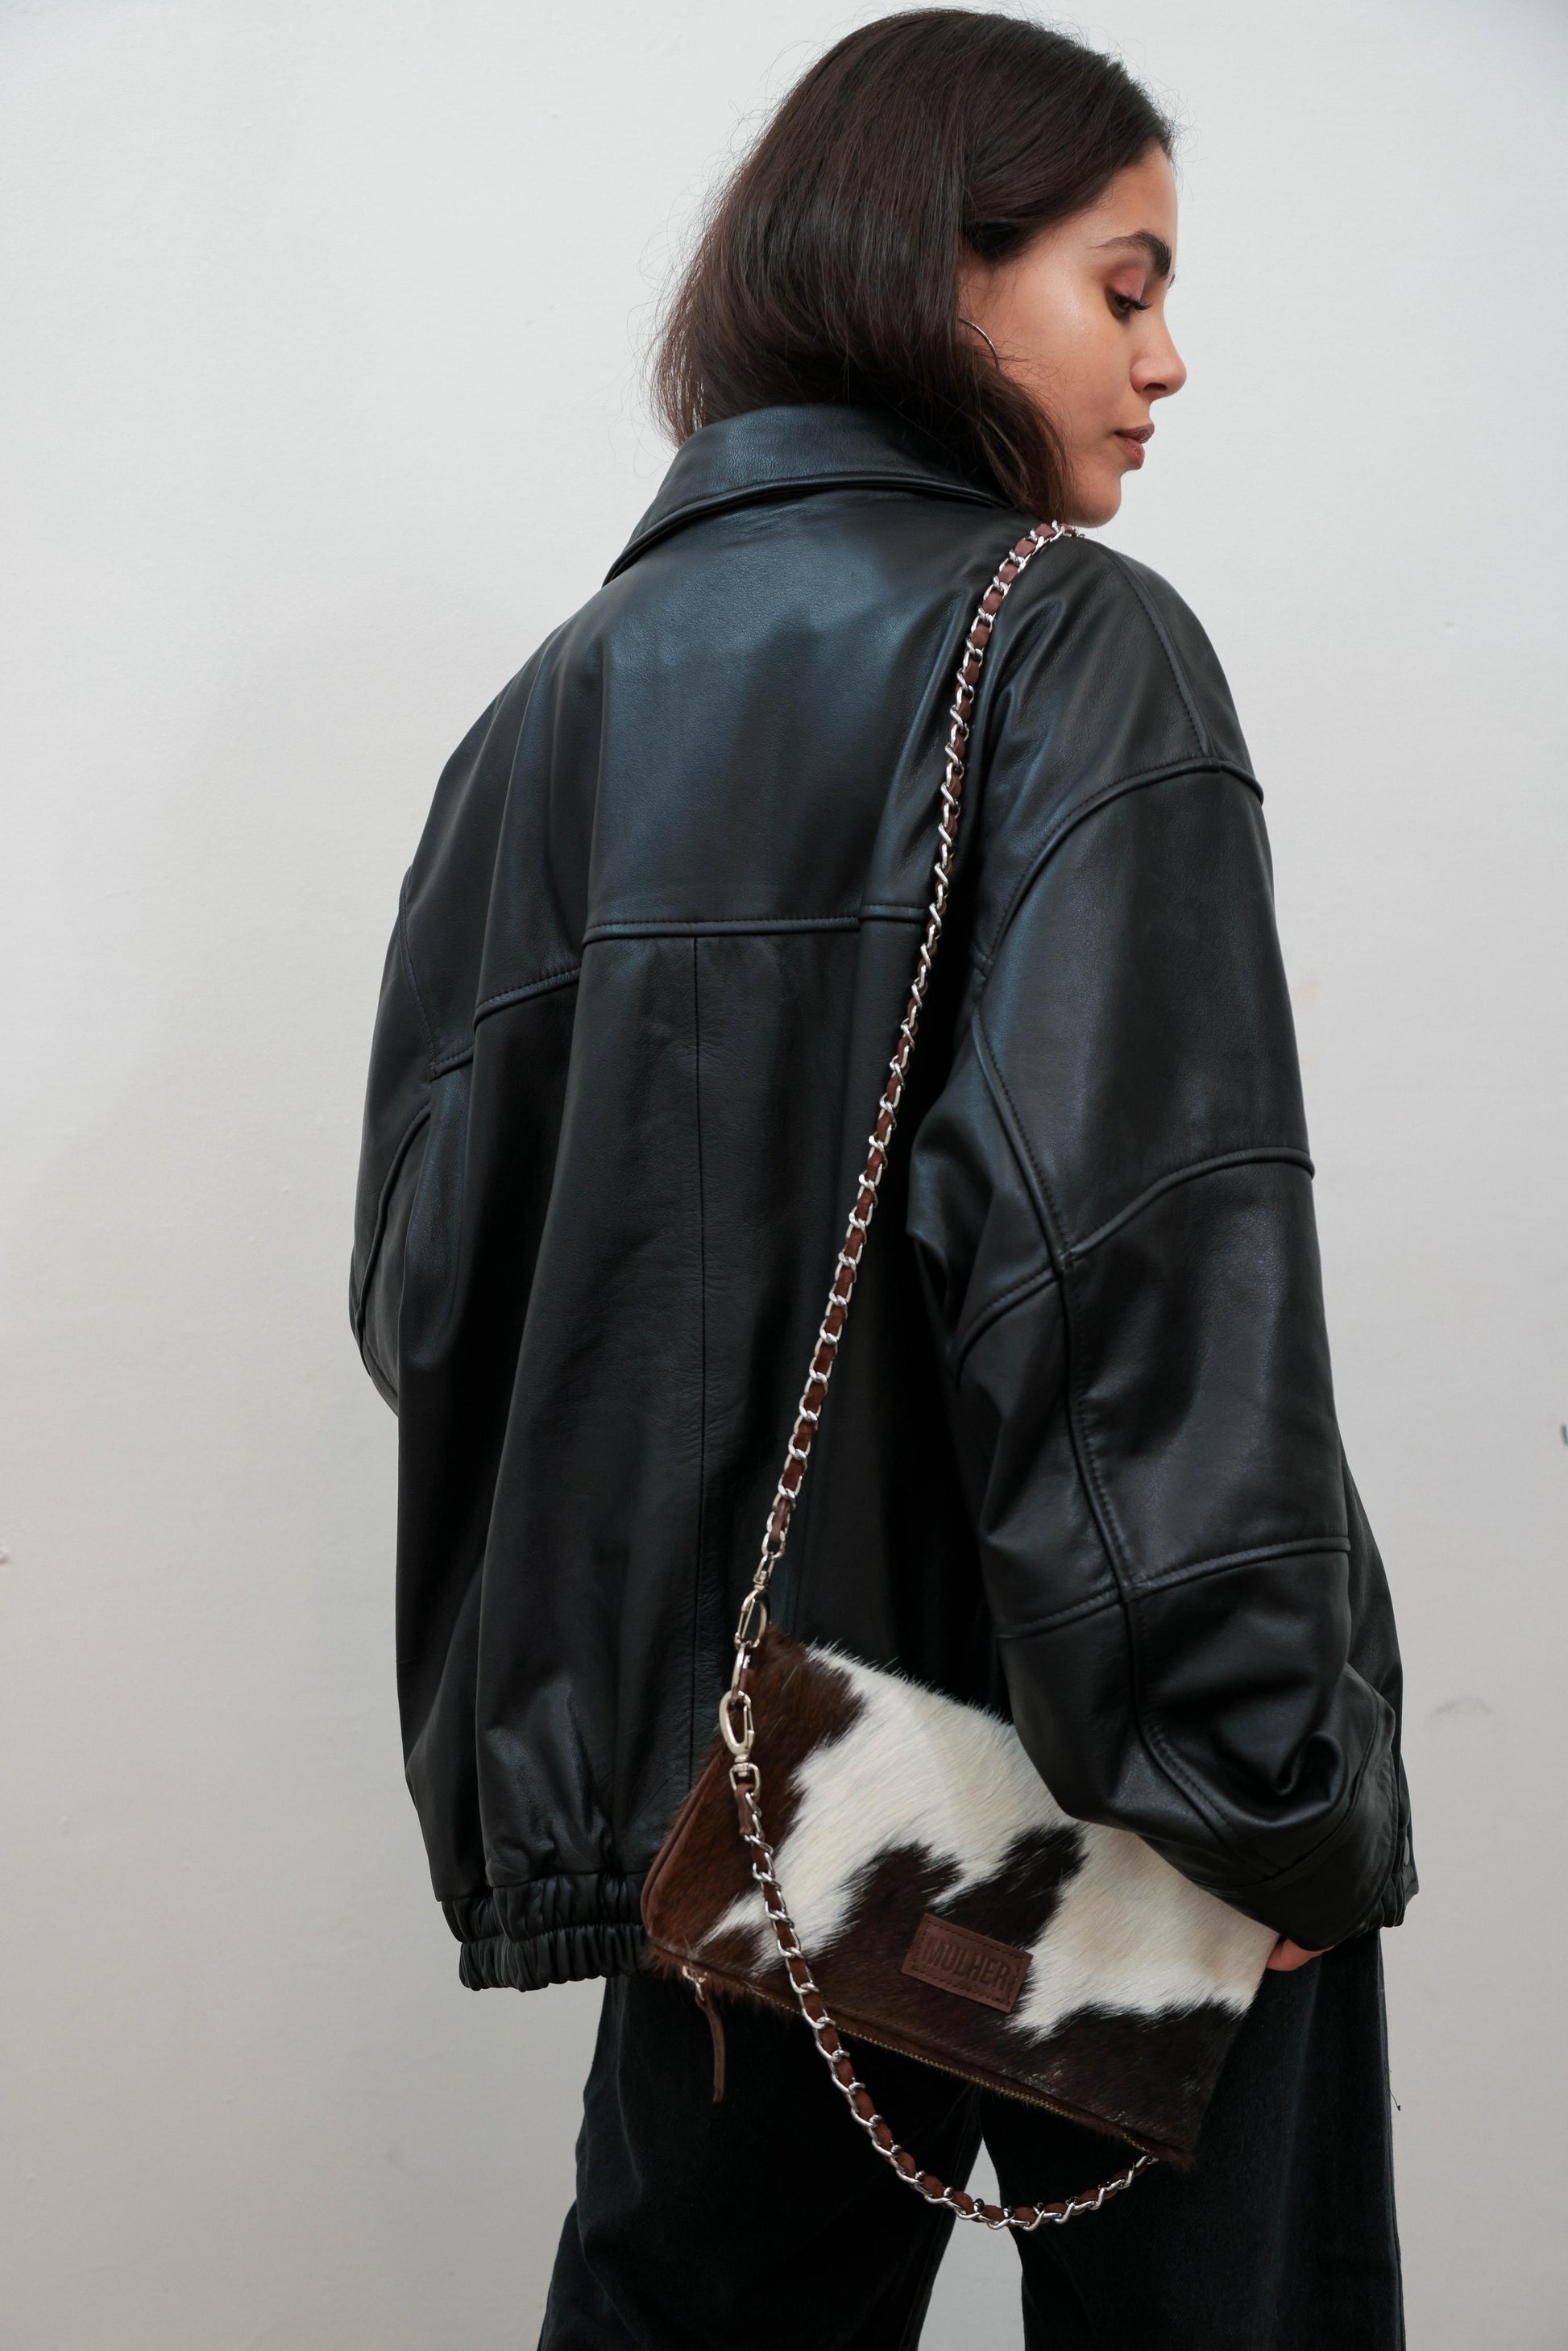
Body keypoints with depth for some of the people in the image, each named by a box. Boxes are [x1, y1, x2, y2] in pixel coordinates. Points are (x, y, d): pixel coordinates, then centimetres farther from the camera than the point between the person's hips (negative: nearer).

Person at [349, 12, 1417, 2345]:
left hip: (708, 1774, 6)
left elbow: (427, 1261, 5)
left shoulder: (564, 694, 7)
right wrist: (1261, 1783, -18)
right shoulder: (1070, 643, -10)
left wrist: (548, 1746, 13)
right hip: (1066, 1776, -6)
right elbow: (1142, 1253, -22)